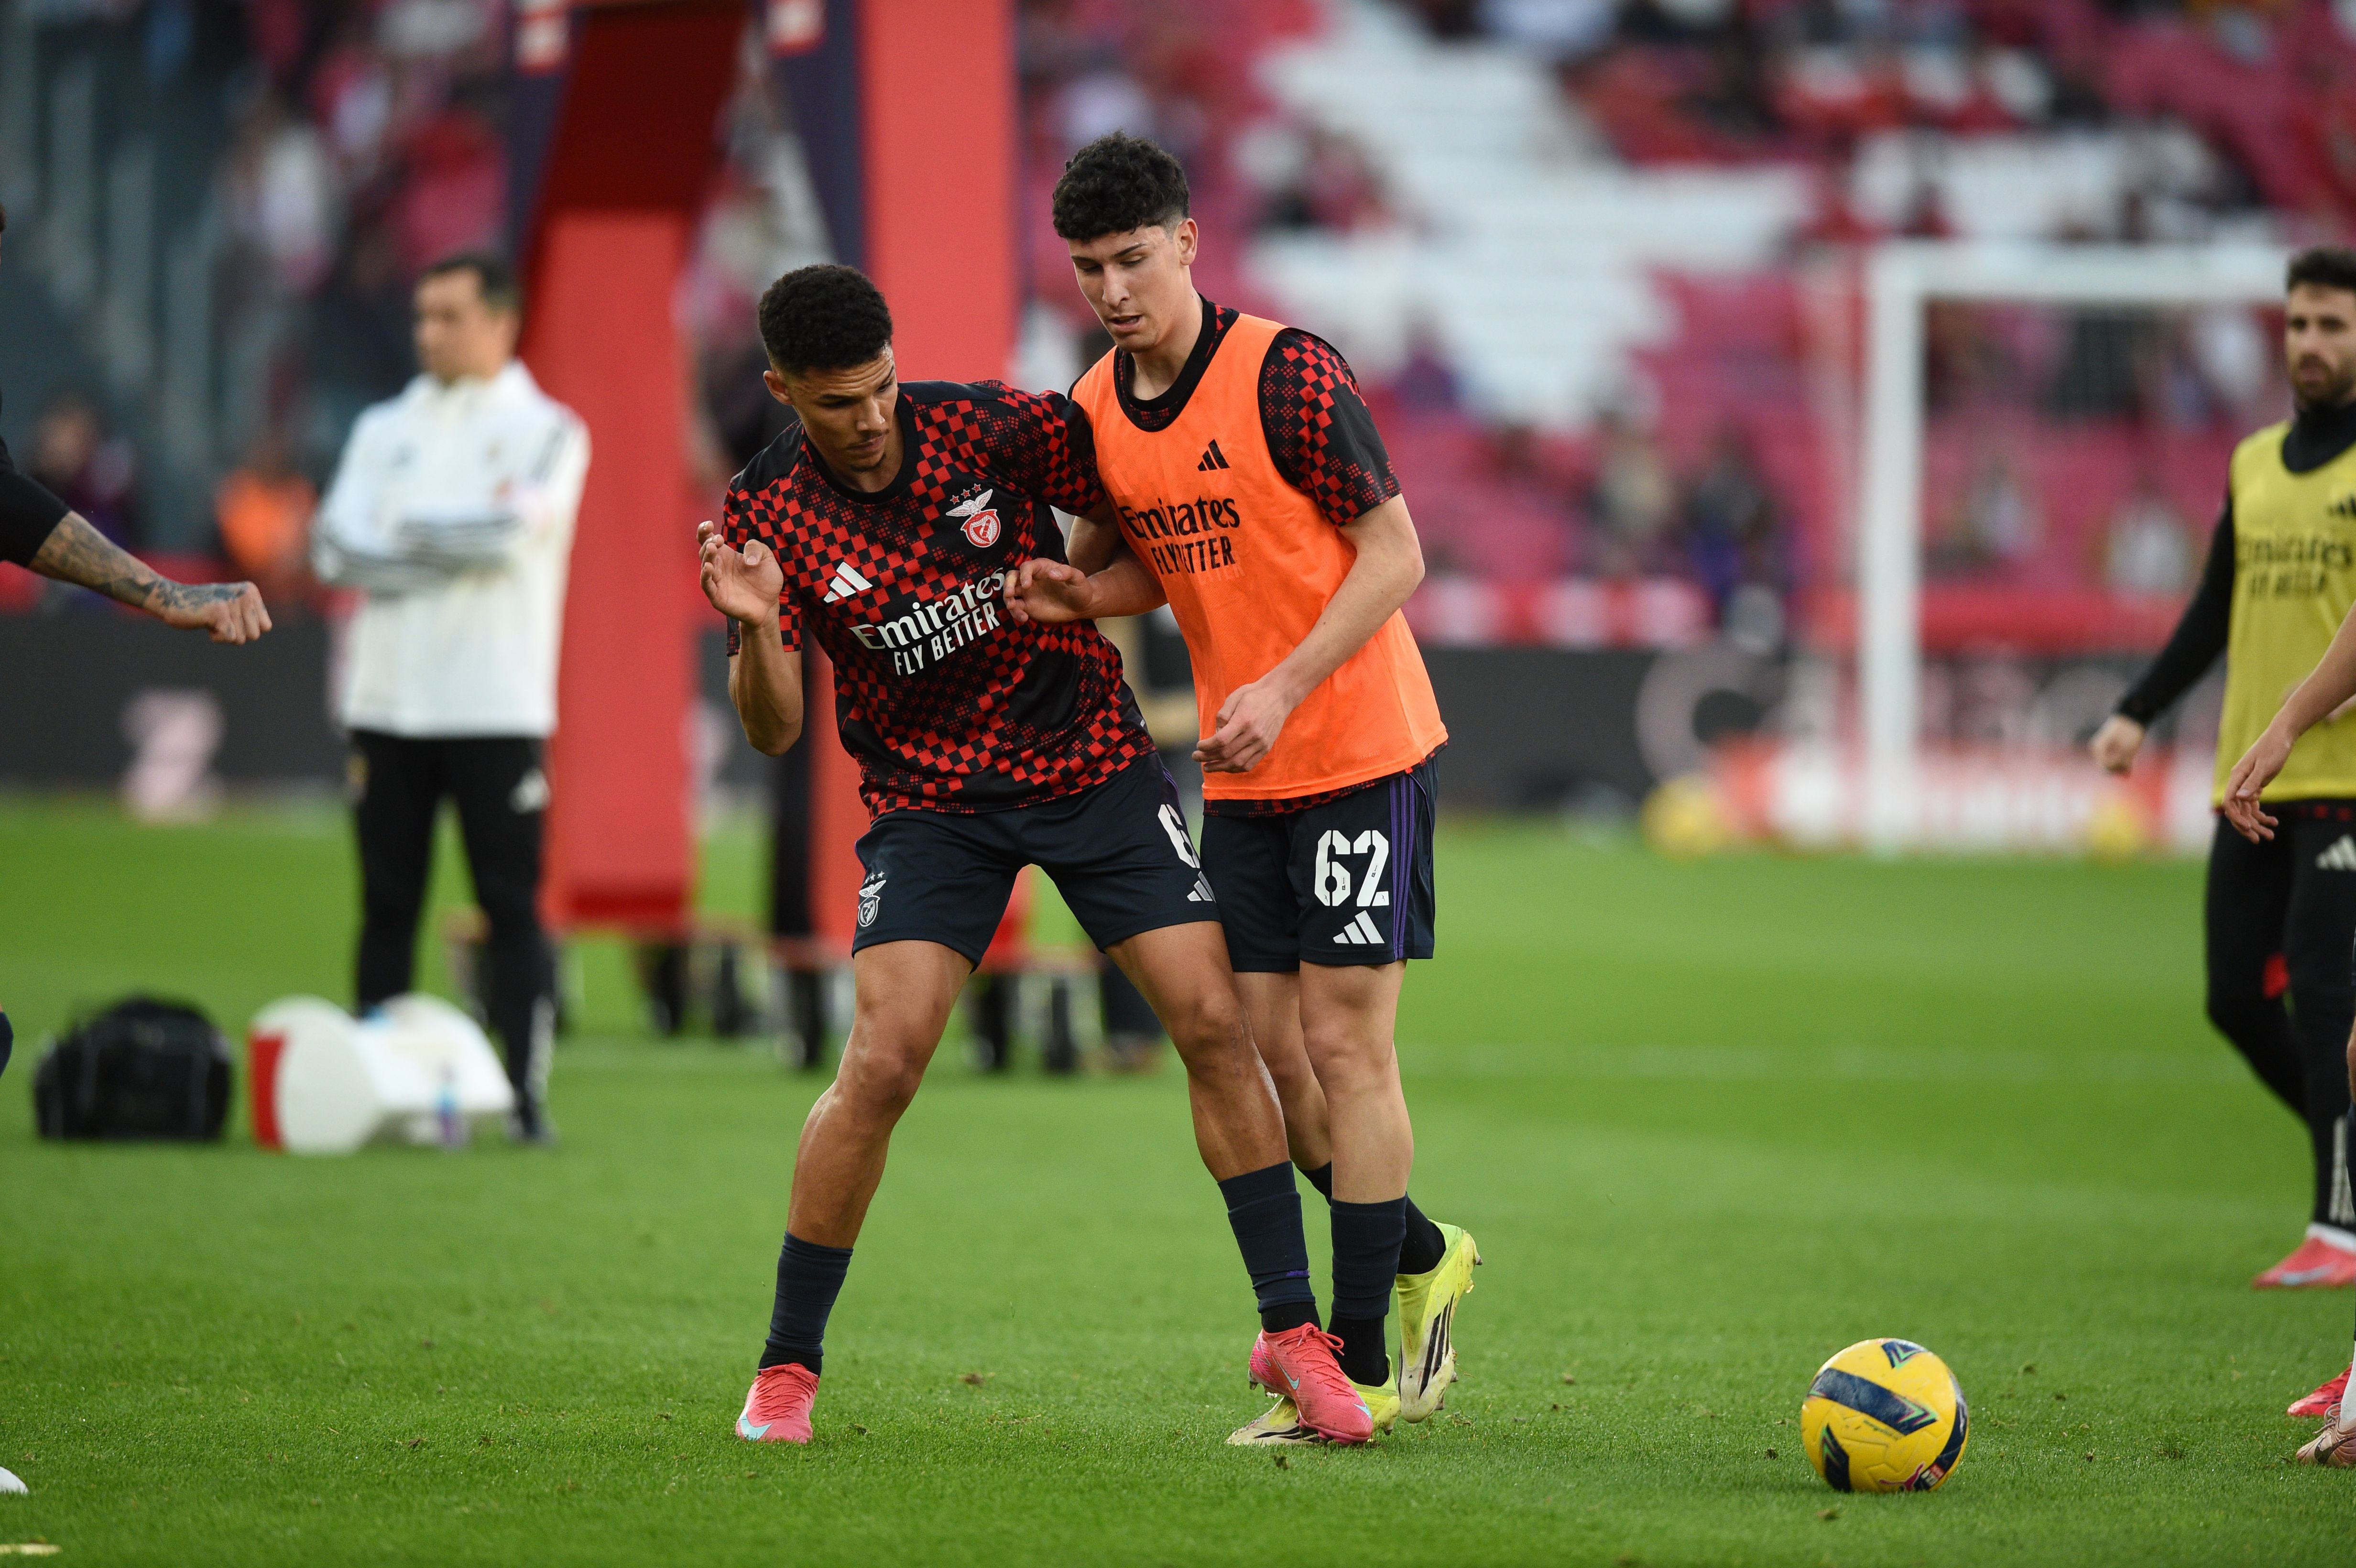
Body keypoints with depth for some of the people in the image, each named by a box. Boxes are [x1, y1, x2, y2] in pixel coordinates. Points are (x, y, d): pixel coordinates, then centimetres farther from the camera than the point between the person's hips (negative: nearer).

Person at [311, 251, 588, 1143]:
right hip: (387, 702, 4)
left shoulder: (545, 431, 4)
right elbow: (337, 545, 1)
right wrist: (454, 549, -10)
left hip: (497, 709, -4)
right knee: (386, 905, 4)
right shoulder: (384, 429, 15)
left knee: (512, 905, -6)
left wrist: (404, 535, -2)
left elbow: (510, 531, -14)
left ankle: (528, 1093, -7)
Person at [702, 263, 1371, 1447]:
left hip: (1093, 761, 1)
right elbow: (773, 731, -10)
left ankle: (1290, 1329, 4)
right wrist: (756, 630, -27)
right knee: (880, 1064, -16)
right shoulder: (766, 512, -10)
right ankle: (787, 1367, -1)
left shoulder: (996, 428, -11)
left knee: (1214, 1025, -8)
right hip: (929, 802, -1)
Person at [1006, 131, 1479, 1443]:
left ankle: (1359, 1366, -3)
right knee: (1265, 1045, 5)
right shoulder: (1097, 407, 4)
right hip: (1241, 775, 7)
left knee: (1344, 1041, -7)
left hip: (1360, 748, -7)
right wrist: (1076, 592, -4)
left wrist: (1285, 687, -23)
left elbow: (1395, 554, -14)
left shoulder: (1285, 373, -16)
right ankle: (1420, 1254, 29)